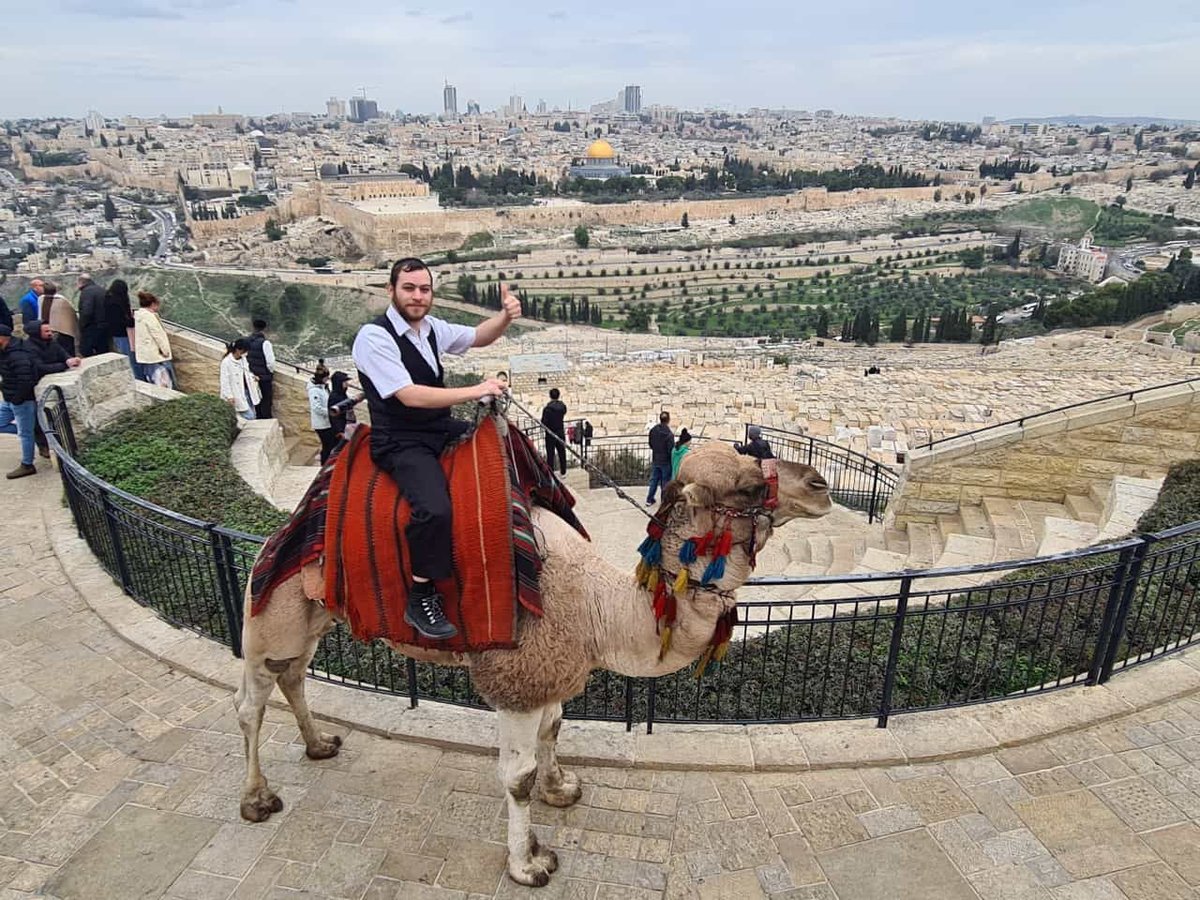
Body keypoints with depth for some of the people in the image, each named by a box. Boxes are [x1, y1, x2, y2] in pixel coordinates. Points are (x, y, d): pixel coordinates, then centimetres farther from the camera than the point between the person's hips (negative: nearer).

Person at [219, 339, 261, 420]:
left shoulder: (243, 359, 5)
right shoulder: (226, 362, -16)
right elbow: (225, 381, -15)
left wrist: (252, 377, 2)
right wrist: (229, 396, -18)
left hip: (248, 390, 8)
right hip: (238, 394, -8)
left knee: (253, 417, 9)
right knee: (249, 417, -11)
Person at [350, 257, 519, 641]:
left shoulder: (432, 328, 6)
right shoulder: (374, 336, -16)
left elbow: (478, 336, 20)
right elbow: (410, 396, -25)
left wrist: (506, 315, -2)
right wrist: (476, 391, -25)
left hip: (441, 429, 9)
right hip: (401, 444, -8)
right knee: (435, 509, -32)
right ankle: (420, 602, -12)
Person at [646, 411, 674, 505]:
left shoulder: (653, 430, -4)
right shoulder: (669, 434, -23)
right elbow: (671, 450, -20)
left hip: (655, 460, 5)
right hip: (666, 462, -5)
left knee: (654, 480, 16)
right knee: (665, 481, 8)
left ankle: (649, 500, 21)